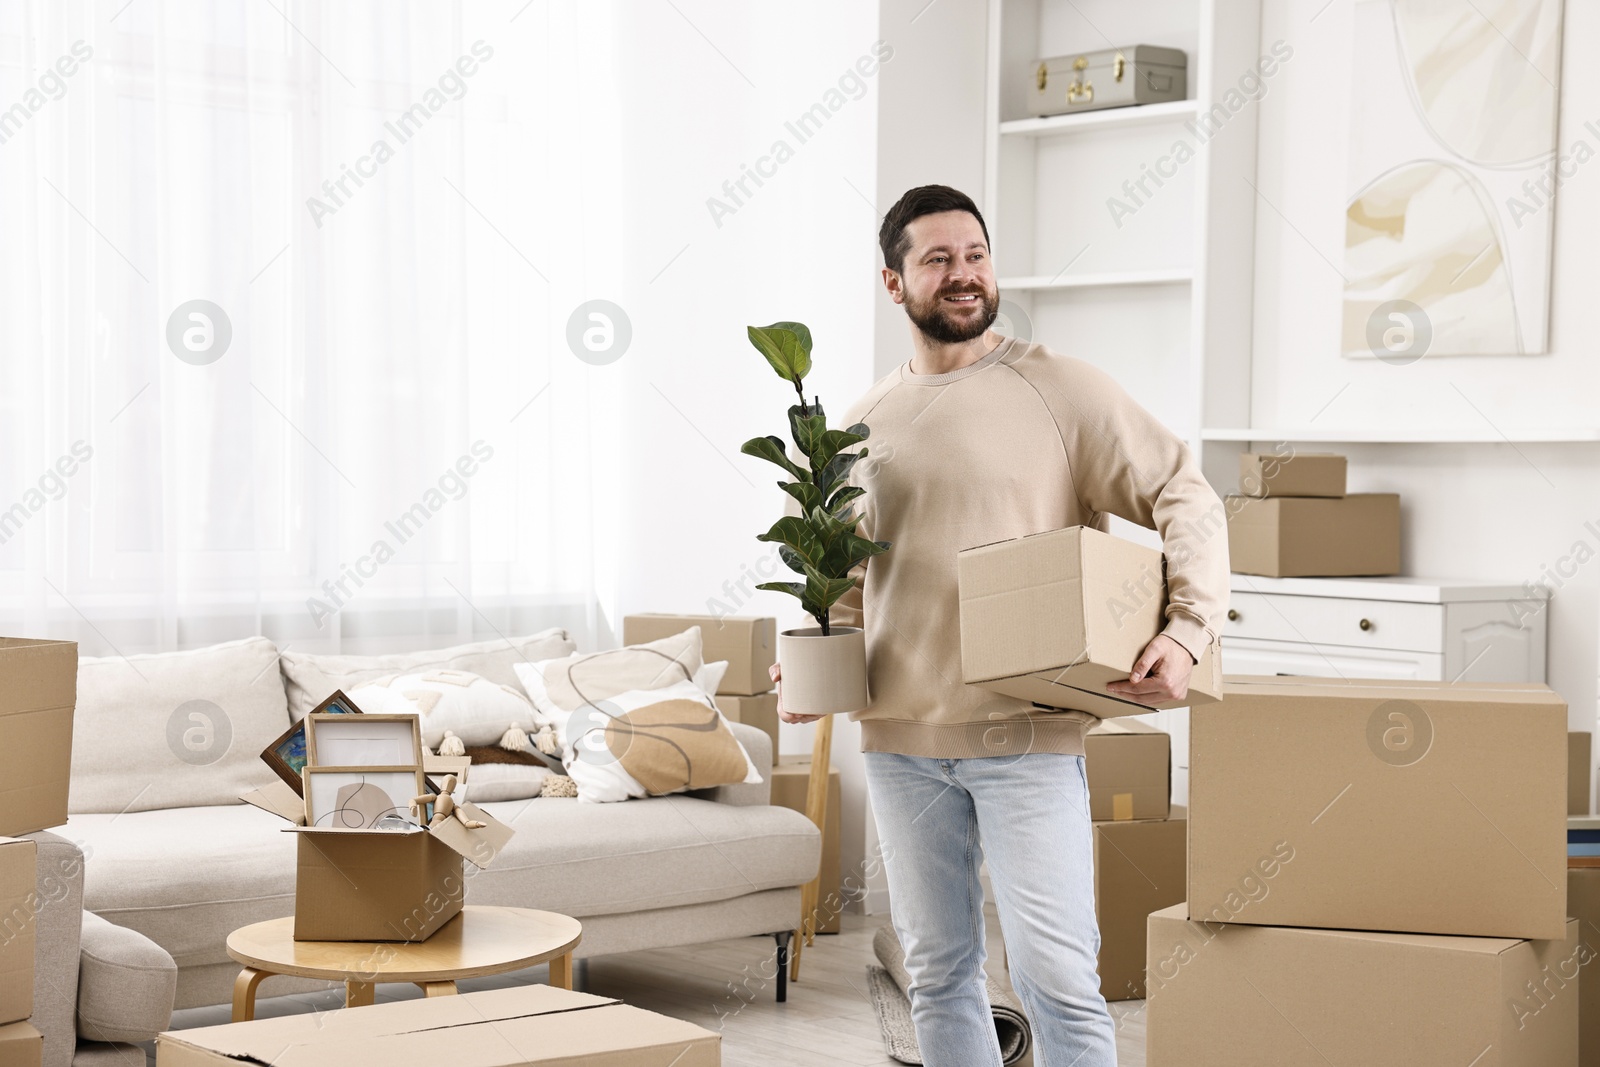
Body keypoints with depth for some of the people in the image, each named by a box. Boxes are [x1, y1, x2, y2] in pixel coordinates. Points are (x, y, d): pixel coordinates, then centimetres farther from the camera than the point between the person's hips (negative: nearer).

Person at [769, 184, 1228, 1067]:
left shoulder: (1059, 389, -2)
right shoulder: (866, 423, 12)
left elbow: (1186, 500, -3)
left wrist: (1188, 630, -17)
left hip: (1026, 734, -4)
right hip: (899, 737, 5)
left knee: (1057, 978, -8)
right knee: (937, 974, 12)